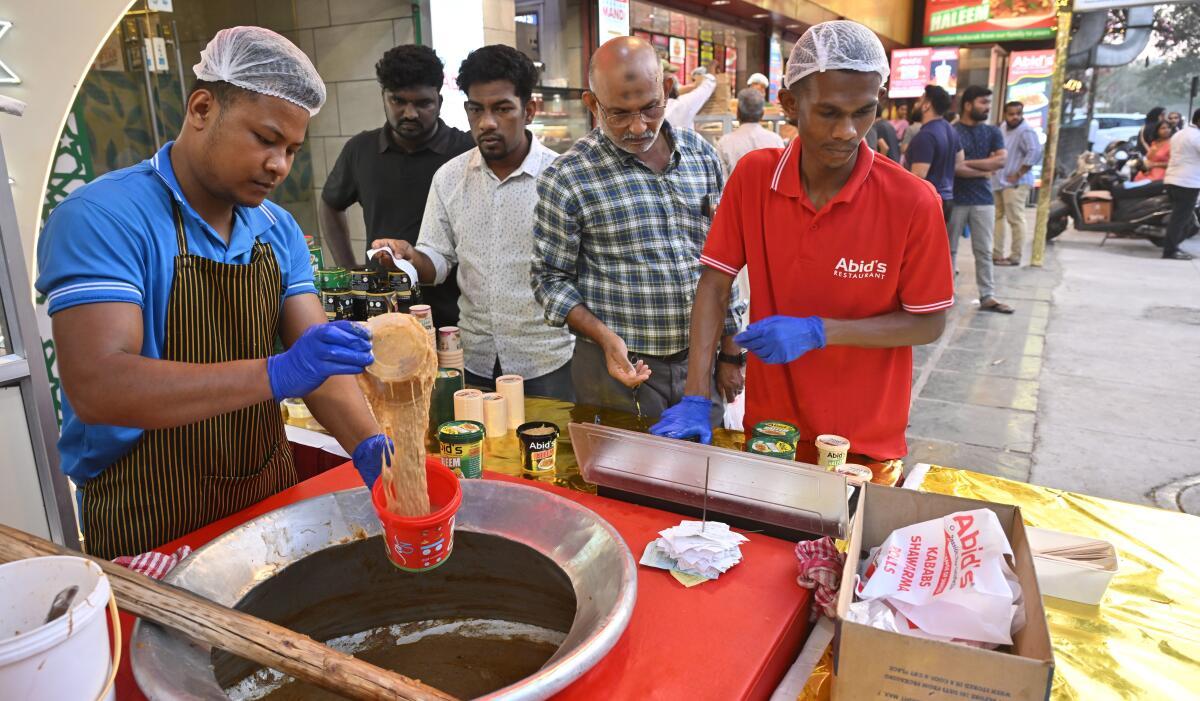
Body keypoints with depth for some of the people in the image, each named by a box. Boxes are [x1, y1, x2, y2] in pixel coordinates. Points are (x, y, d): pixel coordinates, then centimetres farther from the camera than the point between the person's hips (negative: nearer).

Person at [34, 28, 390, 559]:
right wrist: (275, 375, -37)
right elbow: (95, 386, -28)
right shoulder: (100, 218, -17)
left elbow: (320, 358, -4)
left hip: (269, 496, 6)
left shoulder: (280, 231, 2)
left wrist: (368, 446, -22)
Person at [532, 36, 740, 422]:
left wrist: (731, 353, 9)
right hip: (619, 367, -4)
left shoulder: (702, 153, 3)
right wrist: (606, 338, -19)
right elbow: (551, 279, -4)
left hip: (700, 363, 4)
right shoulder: (566, 179, -11)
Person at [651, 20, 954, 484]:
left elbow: (929, 324, -10)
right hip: (767, 428, 2)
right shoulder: (752, 177, -10)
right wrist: (695, 398, -17)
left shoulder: (913, 202, -17)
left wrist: (817, 331, -24)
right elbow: (714, 284, -9)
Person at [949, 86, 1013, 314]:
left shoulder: (993, 132, 10)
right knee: (949, 249, 6)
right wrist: (984, 171, -7)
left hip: (984, 200, 4)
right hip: (955, 200, -4)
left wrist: (968, 162, -11)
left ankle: (988, 296, 7)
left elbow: (1001, 160, -5)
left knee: (984, 251, 4)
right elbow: (953, 167, -16)